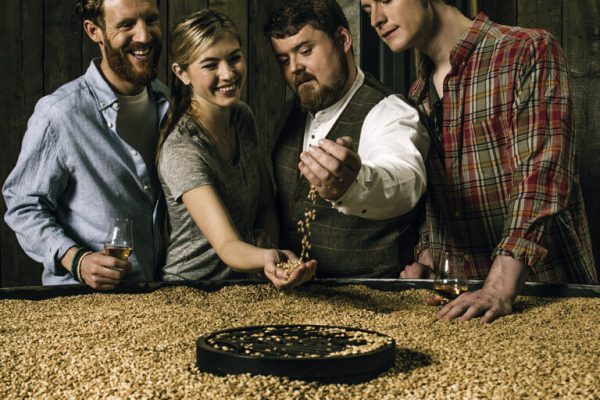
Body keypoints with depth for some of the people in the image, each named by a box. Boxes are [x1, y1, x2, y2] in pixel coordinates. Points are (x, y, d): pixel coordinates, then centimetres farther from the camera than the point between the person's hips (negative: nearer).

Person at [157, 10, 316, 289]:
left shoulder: (243, 118, 1)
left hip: (242, 285, 6)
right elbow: (227, 246, -28)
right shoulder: (182, 151, -21)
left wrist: (265, 240, -10)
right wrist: (268, 259, -47)